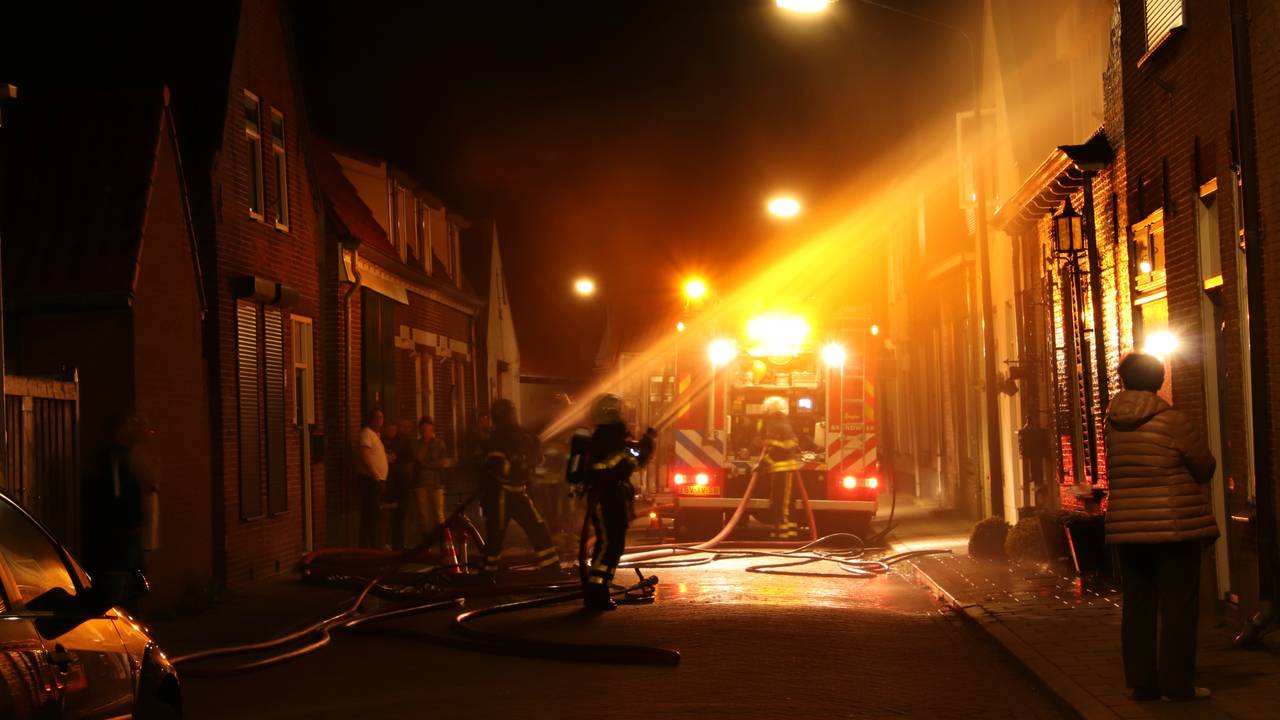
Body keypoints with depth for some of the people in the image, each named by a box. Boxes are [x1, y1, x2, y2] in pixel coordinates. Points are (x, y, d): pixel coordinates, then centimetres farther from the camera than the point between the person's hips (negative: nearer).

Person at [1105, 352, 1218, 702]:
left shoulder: (1113, 423, 1)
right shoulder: (1172, 421, -13)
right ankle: (1177, 684, 3)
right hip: (1174, 528, -5)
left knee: (1138, 607, 11)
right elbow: (1206, 467, -3)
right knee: (1178, 607, 2)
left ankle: (1143, 683, 14)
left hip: (1127, 529, 5)